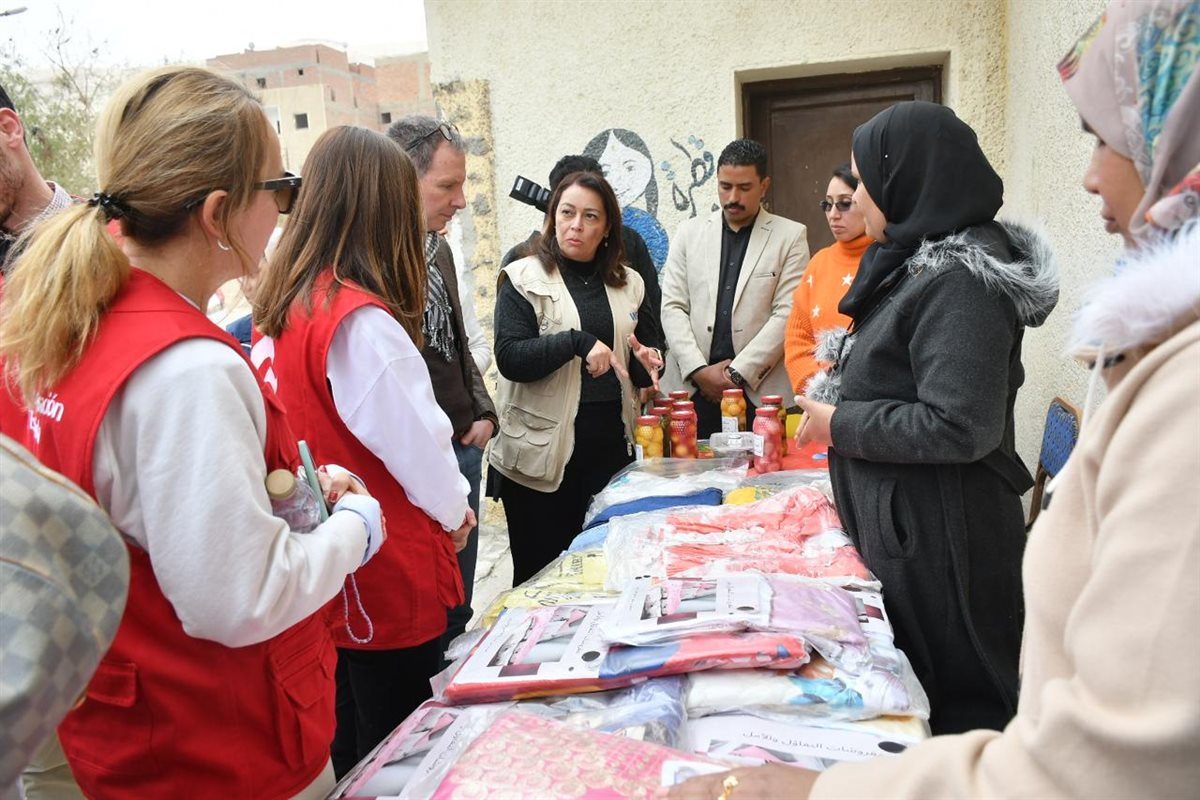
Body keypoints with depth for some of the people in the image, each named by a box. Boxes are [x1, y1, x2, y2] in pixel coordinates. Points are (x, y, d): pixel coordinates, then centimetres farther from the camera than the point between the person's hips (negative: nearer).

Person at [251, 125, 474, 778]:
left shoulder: (280, 307, 2)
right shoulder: (362, 321, -23)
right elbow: (415, 440, -18)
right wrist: (455, 510, 1)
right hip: (388, 580, -8)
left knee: (347, 750, 23)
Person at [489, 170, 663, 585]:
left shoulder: (627, 284, 12)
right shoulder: (524, 279, -1)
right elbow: (509, 358, -13)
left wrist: (646, 364, -2)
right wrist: (578, 342, -24)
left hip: (611, 444, 4)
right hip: (544, 449, -4)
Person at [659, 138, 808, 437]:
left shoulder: (791, 236, 4)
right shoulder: (689, 232, 11)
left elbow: (787, 314, -4)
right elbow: (672, 307, 5)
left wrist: (737, 373, -10)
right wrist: (699, 370, -7)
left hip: (758, 389, -1)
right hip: (691, 385, 2)